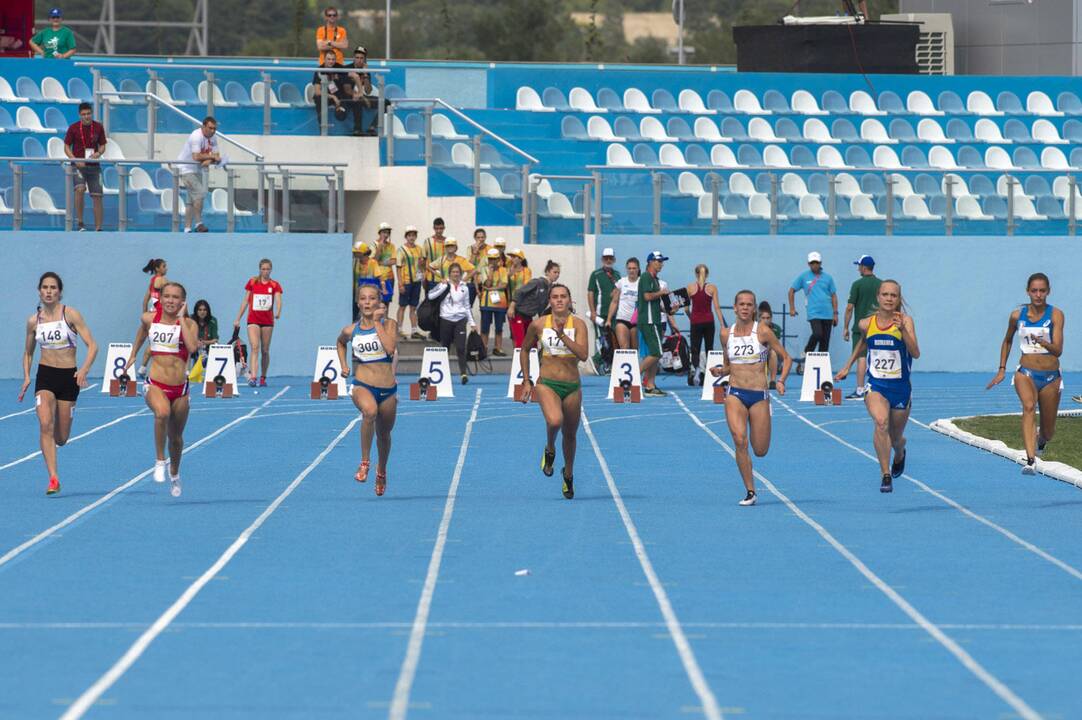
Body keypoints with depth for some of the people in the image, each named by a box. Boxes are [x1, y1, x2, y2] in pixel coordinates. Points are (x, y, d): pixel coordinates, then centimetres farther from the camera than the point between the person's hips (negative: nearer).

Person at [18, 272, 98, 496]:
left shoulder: (71, 315, -6)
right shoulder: (33, 321, 4)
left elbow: (92, 345, -11)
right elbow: (28, 353, 18)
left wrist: (84, 370, -26)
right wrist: (26, 377, 4)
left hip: (68, 376, -1)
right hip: (45, 376, 1)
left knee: (61, 438, 4)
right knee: (45, 424, -21)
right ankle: (53, 478, -22)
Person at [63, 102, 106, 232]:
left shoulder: (98, 127, 2)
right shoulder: (73, 128, -3)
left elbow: (102, 146, 9)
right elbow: (66, 147, 0)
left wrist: (98, 153, -14)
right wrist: (75, 160, -15)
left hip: (94, 166, 3)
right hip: (78, 166, -3)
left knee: (97, 196, 2)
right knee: (80, 189, -27)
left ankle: (98, 228, 8)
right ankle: (80, 222, -19)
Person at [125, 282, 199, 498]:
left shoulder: (189, 324, -6)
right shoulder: (150, 319, 1)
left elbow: (192, 347, -26)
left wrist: (181, 319, -19)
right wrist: (133, 353, 33)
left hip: (179, 388, 1)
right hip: (155, 385, -1)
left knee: (176, 436, 15)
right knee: (162, 412, -36)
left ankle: (174, 475, 43)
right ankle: (160, 461, -21)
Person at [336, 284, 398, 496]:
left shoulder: (389, 324, -2)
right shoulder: (351, 330, 3)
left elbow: (390, 347, -22)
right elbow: (341, 343, 27)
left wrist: (377, 322, -15)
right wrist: (344, 365, 13)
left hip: (388, 389, 1)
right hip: (362, 385, -1)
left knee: (384, 434, 15)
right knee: (370, 411, -36)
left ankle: (381, 471, 45)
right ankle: (365, 462, -26)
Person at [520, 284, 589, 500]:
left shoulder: (578, 325, -4)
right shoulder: (538, 325, -2)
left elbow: (583, 355, -17)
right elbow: (525, 350, 14)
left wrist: (562, 335, -25)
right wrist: (526, 381, 12)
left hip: (572, 387, 1)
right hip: (547, 384, -1)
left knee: (570, 435, 14)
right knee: (555, 421, -31)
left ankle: (568, 474, 39)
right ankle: (549, 450, 2)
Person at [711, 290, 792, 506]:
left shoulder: (762, 331, -4)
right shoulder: (726, 334, 5)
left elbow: (786, 358, 2)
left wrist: (781, 381, -14)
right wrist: (719, 371, -5)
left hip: (759, 396, -1)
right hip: (735, 393, 1)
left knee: (760, 451, 1)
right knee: (740, 440, -21)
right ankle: (750, 492, -12)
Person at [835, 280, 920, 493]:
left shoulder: (905, 321, -10)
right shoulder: (867, 324, -2)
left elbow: (915, 353, -22)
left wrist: (902, 329, -33)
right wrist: (847, 366, 24)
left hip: (900, 387, 0)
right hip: (876, 385, 0)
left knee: (895, 438, 15)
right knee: (881, 423, -29)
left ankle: (900, 454, 54)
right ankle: (886, 475, -26)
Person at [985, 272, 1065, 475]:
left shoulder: (1055, 315, -8)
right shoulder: (1017, 315, 0)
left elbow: (1058, 350, -16)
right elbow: (1007, 341, 19)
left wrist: (1043, 342, -36)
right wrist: (1002, 369, 16)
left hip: (1050, 376, 0)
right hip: (1026, 373, 0)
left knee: (1048, 432, 10)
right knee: (1029, 407, -32)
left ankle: (1040, 437, 50)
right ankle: (1030, 460, -42)